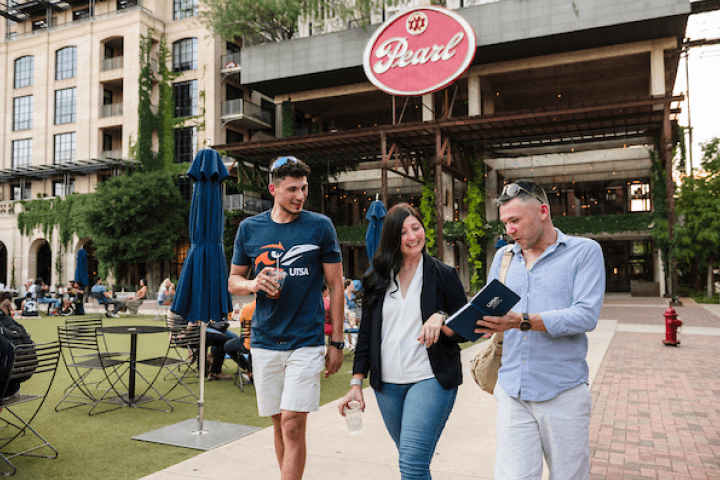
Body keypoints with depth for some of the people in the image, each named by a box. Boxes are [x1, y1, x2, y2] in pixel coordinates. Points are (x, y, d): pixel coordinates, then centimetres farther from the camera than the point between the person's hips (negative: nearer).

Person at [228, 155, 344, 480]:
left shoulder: (320, 226, -3)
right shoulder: (249, 228, 5)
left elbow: (336, 285, 0)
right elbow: (233, 281, 12)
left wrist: (336, 342, -2)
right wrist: (254, 284, -12)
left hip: (306, 341, -3)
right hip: (265, 342, 3)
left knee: (293, 425, -7)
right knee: (279, 423, 13)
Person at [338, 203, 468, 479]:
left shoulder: (444, 276, 0)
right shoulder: (376, 280, 8)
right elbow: (366, 335, 11)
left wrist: (442, 319, -19)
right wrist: (356, 384, 7)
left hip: (430, 379, -4)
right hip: (387, 385, 4)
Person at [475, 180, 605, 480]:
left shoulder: (585, 251, -2)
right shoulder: (503, 257, 13)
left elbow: (586, 316, -14)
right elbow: (490, 309, 13)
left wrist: (523, 321, -25)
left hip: (563, 393, -3)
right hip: (512, 392, 3)